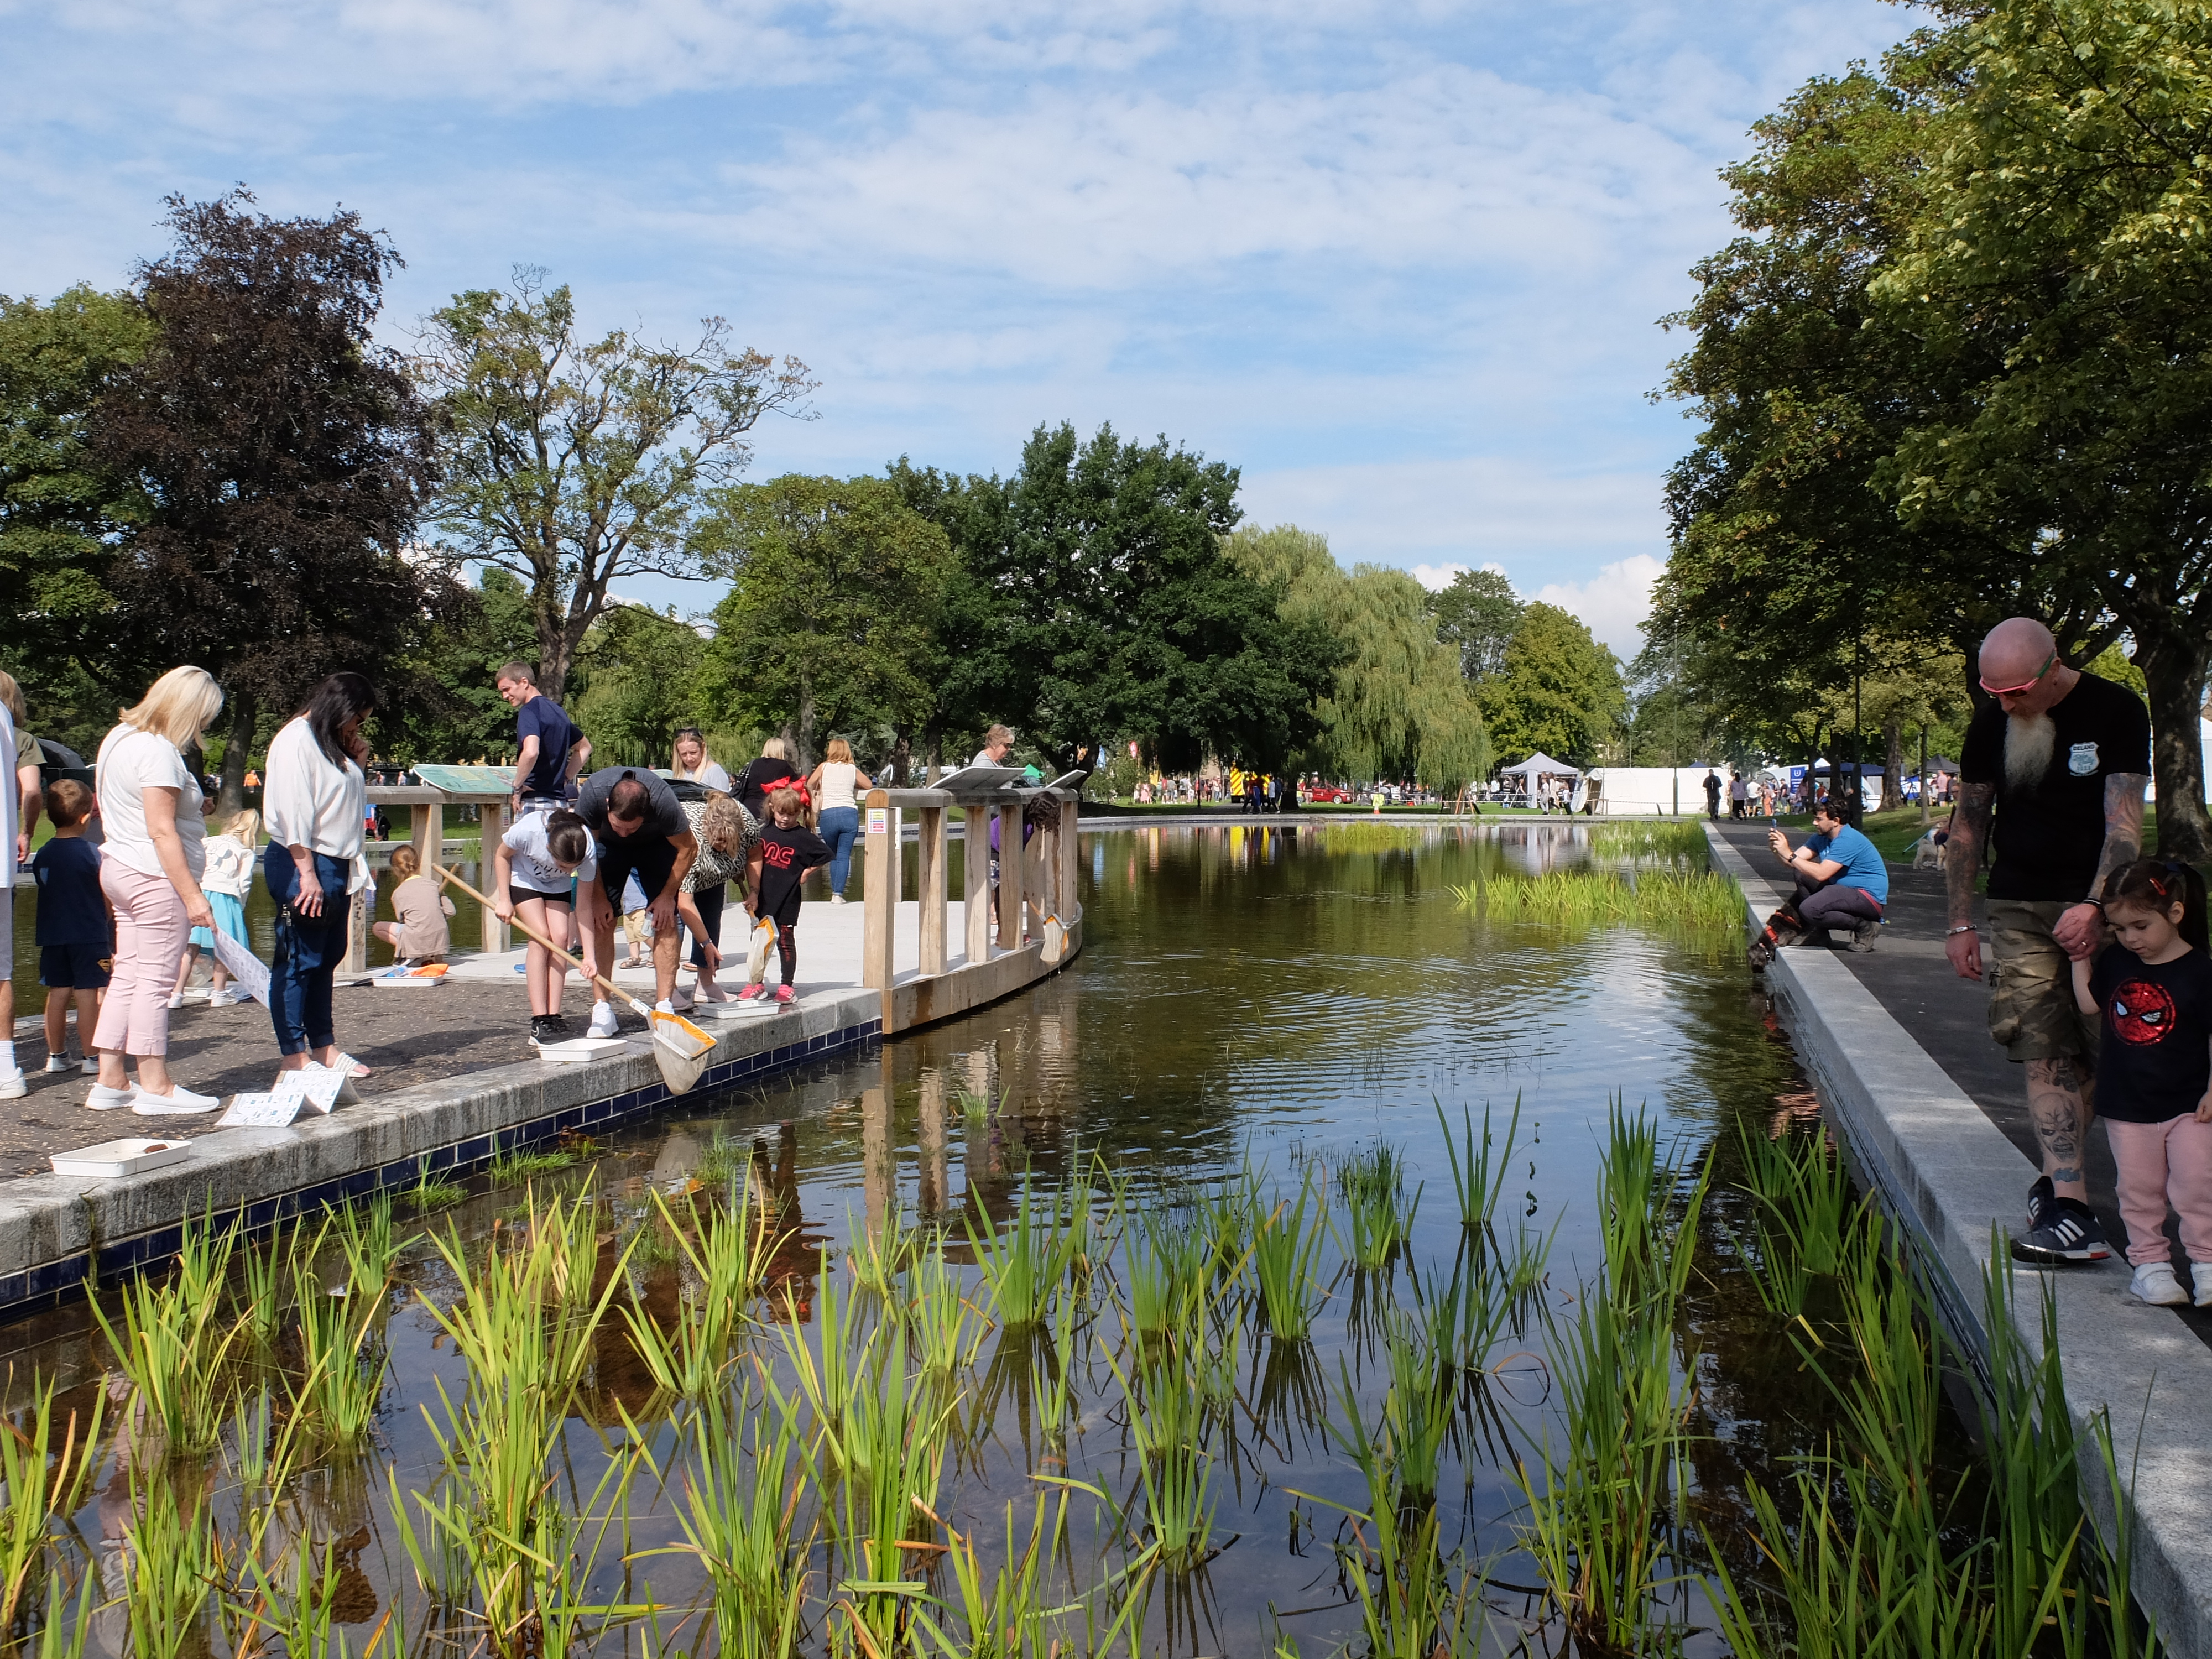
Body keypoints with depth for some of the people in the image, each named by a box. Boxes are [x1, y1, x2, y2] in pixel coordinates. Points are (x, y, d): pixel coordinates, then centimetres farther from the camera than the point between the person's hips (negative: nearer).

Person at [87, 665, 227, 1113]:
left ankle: (110, 1081, 15)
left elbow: (104, 809, 22)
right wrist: (192, 895, -21)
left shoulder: (119, 736, 14)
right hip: (155, 876, -10)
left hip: (118, 870, 10)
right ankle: (155, 1085, 2)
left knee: (126, 975, 11)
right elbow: (162, 831, -22)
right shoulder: (159, 752, -17)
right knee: (154, 979, -4)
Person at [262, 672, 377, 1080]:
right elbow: (293, 811, -17)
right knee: (298, 962, -5)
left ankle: (323, 1047, 19)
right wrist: (307, 873, -21)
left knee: (327, 959, 13)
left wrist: (355, 765, 10)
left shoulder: (333, 743, 19)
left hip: (336, 866, 10)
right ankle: (293, 1056, -2)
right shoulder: (296, 740, -11)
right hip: (304, 864, -10)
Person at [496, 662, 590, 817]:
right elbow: (584, 747, 29)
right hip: (560, 801, 9)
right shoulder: (558, 710, 16)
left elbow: (531, 752, -29)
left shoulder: (529, 711, -11)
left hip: (535, 800, -9)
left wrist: (517, 787, -15)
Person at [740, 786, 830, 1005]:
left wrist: (807, 872, -4)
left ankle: (788, 985, 9)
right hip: (762, 898, 5)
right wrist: (753, 891, 5)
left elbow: (826, 856, -3)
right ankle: (757, 983, 21)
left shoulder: (803, 837, -7)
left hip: (787, 900, -5)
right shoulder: (765, 833, 5)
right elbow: (754, 860, 13)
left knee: (785, 941, 1)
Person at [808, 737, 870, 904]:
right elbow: (869, 786, 19)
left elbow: (809, 785, 13)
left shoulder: (824, 767, 7)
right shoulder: (853, 770, 11)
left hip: (828, 814, 0)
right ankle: (838, 894, -9)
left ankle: (835, 893, 14)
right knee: (844, 855, 2)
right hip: (850, 814, 0)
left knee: (833, 856, 16)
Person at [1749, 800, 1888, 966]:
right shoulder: (1821, 838, 7)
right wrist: (1777, 850, -19)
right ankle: (1817, 931, 4)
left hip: (1869, 897, -10)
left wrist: (1789, 855, -28)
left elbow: (1821, 874, -29)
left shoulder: (1848, 840, -21)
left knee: (1809, 909, -26)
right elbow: (1794, 862, 1)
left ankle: (1865, 927, -8)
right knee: (1801, 874, 4)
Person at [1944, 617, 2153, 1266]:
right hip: (2019, 912, 2)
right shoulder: (1990, 724, 6)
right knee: (2044, 1054, -8)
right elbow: (1969, 826, 12)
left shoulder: (2116, 712, -6)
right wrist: (1960, 923, 10)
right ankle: (2072, 1208, -10)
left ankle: (2058, 1181, 12)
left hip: (2098, 908, -2)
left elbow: (2124, 819, -12)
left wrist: (2094, 906, -25)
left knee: (2105, 1054, -4)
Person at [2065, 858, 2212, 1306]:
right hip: (2127, 1105, 4)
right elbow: (2089, 1001, 8)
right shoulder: (2116, 962, 2)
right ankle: (2149, 1261, 18)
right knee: (2139, 1190, 8)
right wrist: (2080, 958, 1)